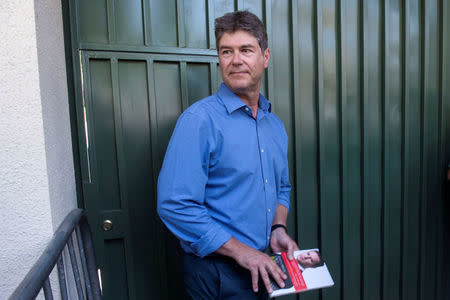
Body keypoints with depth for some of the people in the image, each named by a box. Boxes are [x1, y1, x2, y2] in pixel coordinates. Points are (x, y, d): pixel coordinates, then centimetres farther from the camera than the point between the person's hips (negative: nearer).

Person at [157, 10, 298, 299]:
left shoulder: (275, 124, 5)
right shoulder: (199, 120, -18)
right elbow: (175, 205, -24)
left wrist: (278, 228, -2)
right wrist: (241, 251, -20)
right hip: (218, 274, -6)